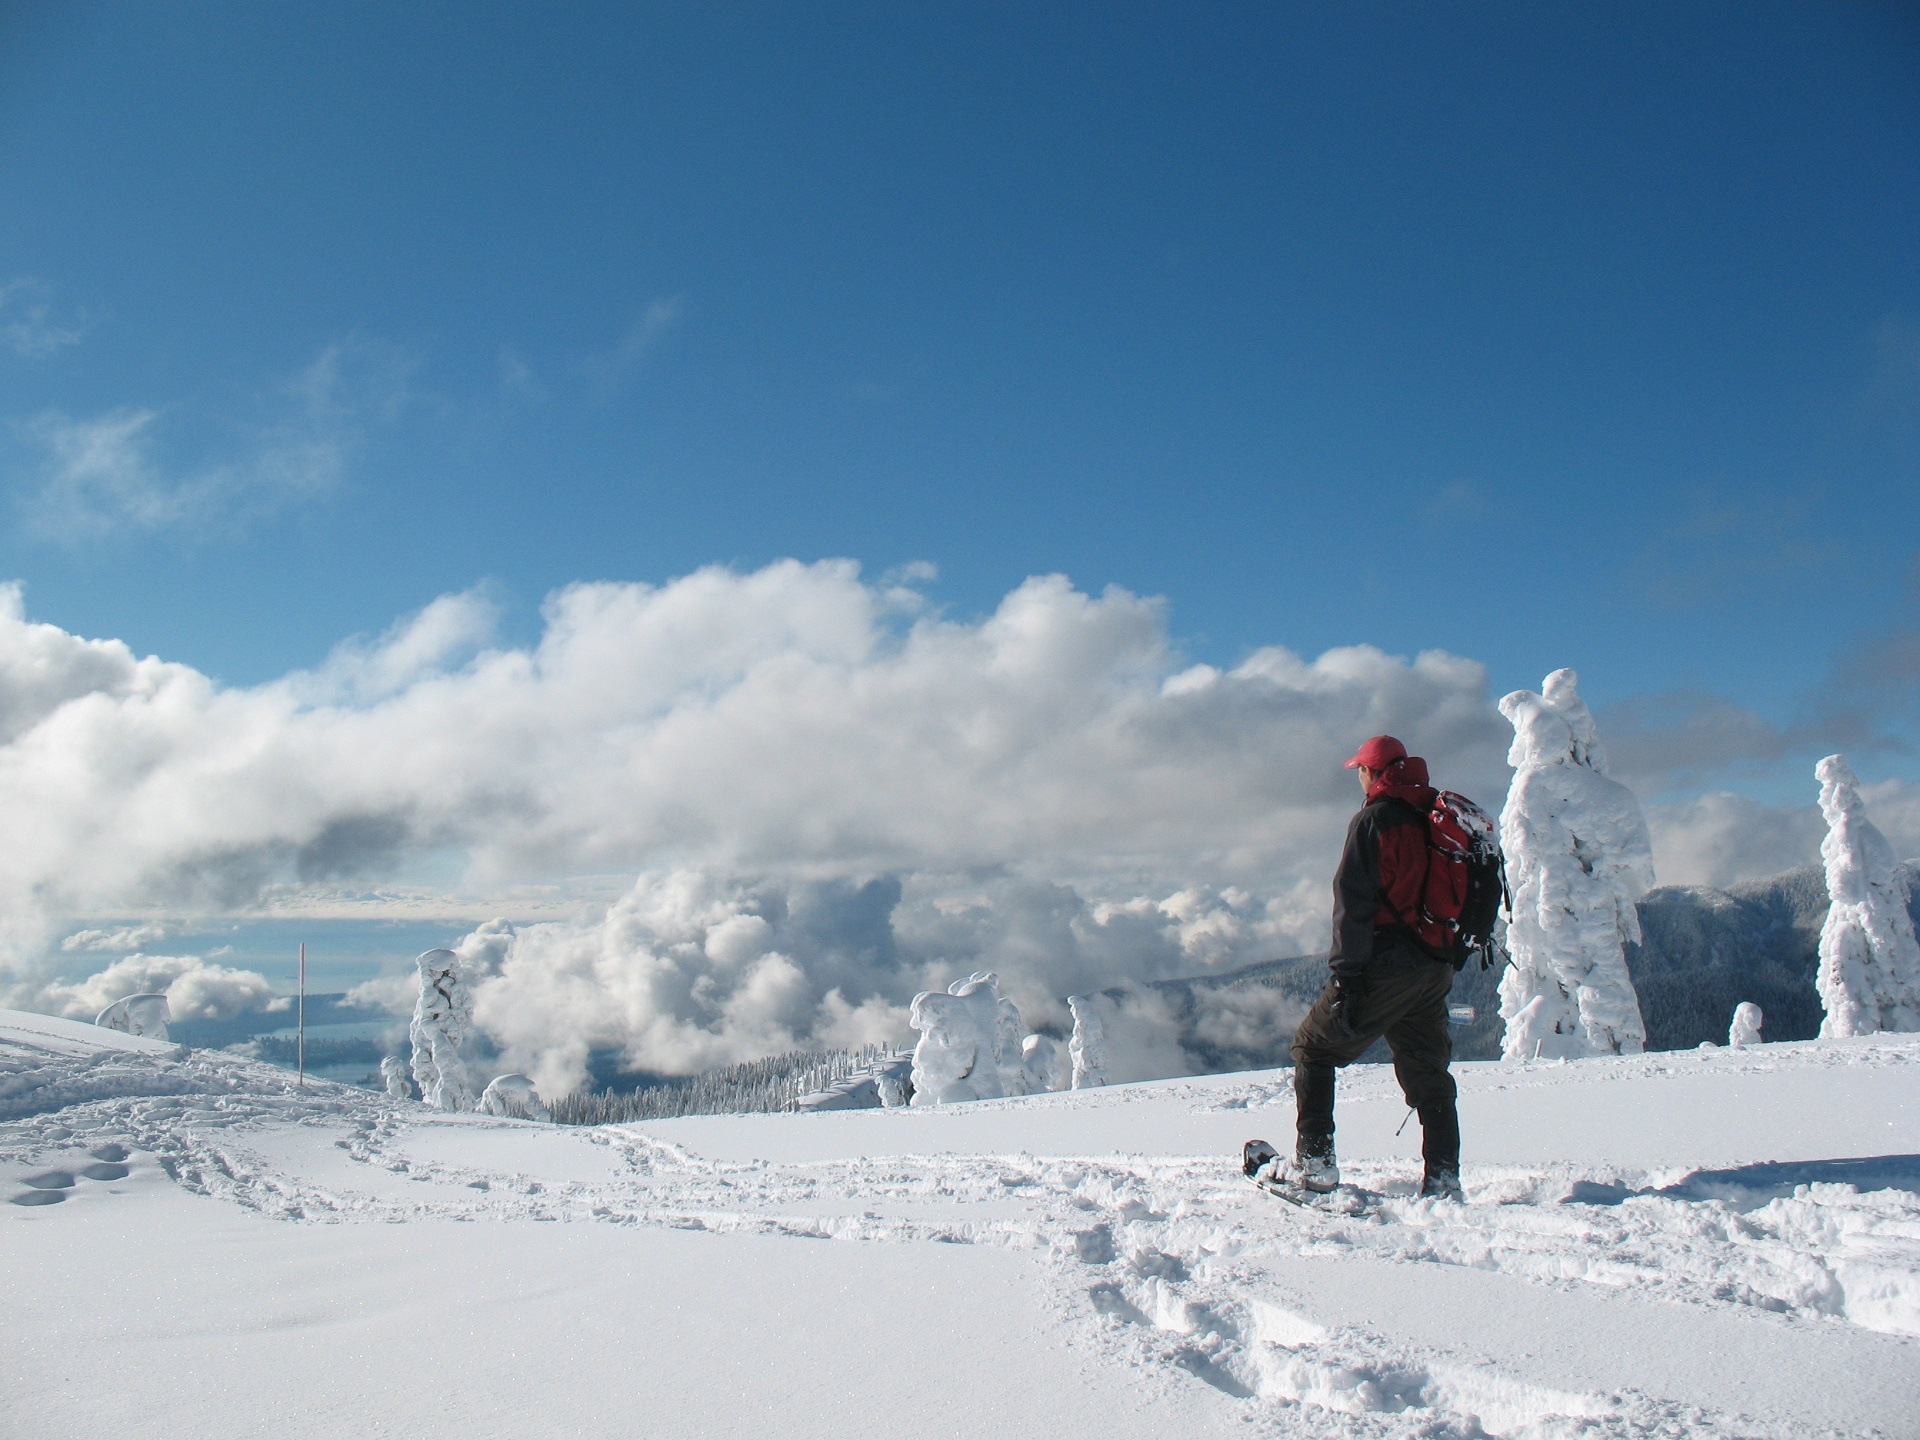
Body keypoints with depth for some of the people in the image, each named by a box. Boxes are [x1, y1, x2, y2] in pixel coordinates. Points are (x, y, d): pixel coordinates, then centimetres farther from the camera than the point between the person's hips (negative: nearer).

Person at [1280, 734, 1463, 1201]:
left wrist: (1346, 975, -14)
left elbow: (1353, 903, -15)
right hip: (1437, 968, 7)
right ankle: (1443, 1180, 8)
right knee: (1429, 1072, 14)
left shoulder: (1374, 820, -10)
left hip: (1385, 965, -7)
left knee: (1313, 1047, 6)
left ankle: (1315, 1162, 3)